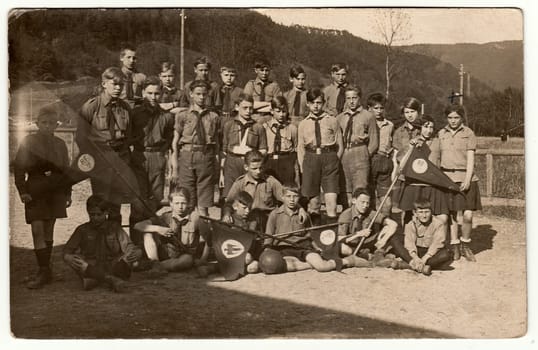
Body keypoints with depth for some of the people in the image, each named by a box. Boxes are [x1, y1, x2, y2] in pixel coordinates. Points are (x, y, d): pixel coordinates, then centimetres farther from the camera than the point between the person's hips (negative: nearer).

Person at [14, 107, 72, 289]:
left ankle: (45, 269, 17)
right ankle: (44, 271, -7)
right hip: (35, 191, -2)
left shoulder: (60, 144, 9)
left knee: (48, 230, 8)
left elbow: (66, 170, 13)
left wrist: (68, 193, 9)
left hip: (55, 192, 3)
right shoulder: (28, 142, 1)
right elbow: (19, 168, -1)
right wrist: (23, 191, -10)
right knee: (37, 230, -9)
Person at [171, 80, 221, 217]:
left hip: (207, 157, 1)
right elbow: (175, 142, 4)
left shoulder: (213, 117, 8)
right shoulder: (182, 116, 5)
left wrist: (217, 164, 3)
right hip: (187, 156, -1)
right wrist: (175, 167, -3)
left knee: (203, 205, 2)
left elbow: (217, 143, 9)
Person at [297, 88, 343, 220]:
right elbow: (300, 148, 13)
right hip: (310, 158, 2)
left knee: (331, 195, -10)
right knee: (311, 195, 5)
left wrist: (334, 161, -1)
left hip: (329, 157, -2)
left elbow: (340, 145, 8)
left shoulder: (332, 121, 6)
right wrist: (302, 167, 4)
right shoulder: (303, 124, 11)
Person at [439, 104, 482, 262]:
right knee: (451, 214, 1)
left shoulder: (468, 133, 4)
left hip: (465, 178, -2)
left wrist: (468, 179, -11)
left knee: (468, 215, -6)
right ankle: (454, 247, 13)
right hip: (446, 178, 2)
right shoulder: (441, 134, 11)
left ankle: (465, 246, 15)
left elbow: (470, 158, -1)